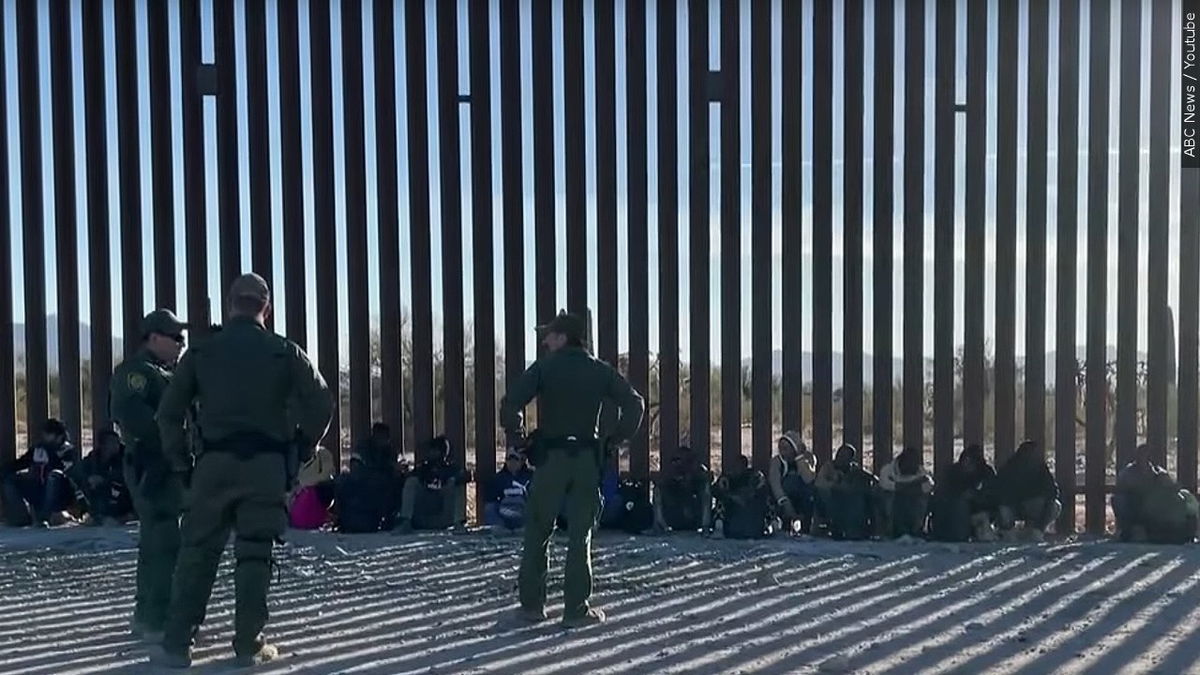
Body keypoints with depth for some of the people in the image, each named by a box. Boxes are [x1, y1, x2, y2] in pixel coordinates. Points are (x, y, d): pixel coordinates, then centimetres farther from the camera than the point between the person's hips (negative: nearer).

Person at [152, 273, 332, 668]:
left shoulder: (201, 353, 7)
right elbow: (321, 404, -1)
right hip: (267, 464, -1)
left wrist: (180, 461, 13)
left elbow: (169, 412, 5)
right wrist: (301, 450, 11)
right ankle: (249, 644, 8)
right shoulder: (285, 353, 4)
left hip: (215, 462, 1)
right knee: (254, 554, 6)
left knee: (197, 553, 6)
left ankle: (177, 644, 4)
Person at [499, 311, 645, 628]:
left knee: (537, 532, 9)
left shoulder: (544, 368, -4)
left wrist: (517, 440, -1)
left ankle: (532, 604, 11)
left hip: (551, 458, -2)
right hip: (588, 459, 2)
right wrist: (614, 440, 6)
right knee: (580, 536, 5)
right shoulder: (600, 371, 5)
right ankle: (576, 609, 4)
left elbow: (510, 404, -13)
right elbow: (635, 404, 1)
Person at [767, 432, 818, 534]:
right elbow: (774, 483, -24)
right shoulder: (776, 461, -10)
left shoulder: (809, 457, -10)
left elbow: (808, 479, -28)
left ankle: (805, 528, -15)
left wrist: (800, 457, -28)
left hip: (805, 501, 0)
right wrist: (784, 503, -37)